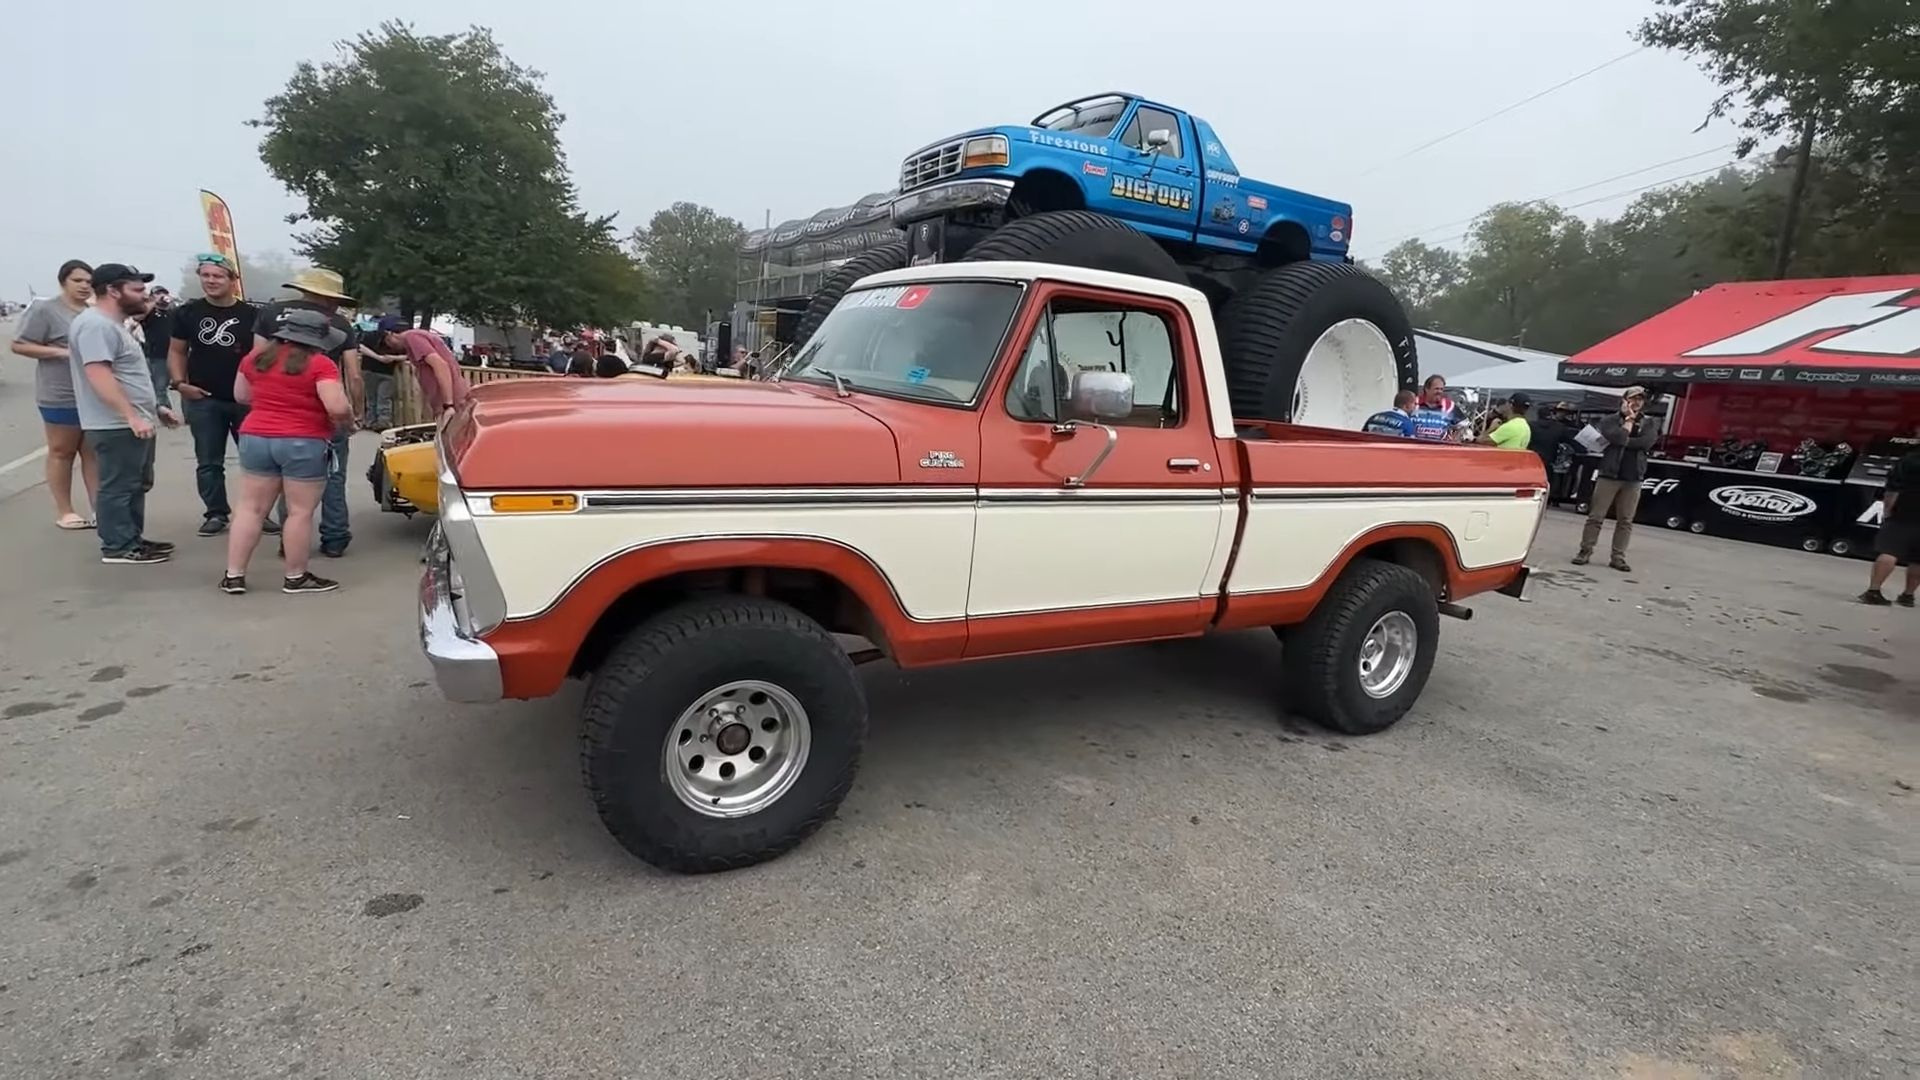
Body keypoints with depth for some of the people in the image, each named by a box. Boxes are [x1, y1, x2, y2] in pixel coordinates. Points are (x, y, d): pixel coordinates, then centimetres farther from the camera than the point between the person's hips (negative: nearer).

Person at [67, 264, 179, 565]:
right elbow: (99, 375, -25)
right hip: (117, 425, -11)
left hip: (134, 422, 11)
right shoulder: (96, 325, -17)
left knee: (137, 485, 16)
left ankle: (132, 538, 25)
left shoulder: (113, 324, 17)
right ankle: (117, 547, 3)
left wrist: (155, 408, 22)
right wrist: (132, 416, -28)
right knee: (118, 488, -3)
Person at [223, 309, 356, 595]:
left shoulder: (256, 358, 9)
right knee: (301, 512, 3)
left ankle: (233, 575, 15)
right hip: (304, 444, -6)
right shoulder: (320, 364, -12)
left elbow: (240, 396, 19)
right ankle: (295, 577, 10)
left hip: (255, 438, 6)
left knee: (251, 508, 11)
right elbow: (338, 408, -20)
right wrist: (347, 421, 0)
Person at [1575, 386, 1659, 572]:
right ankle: (1585, 551, 5)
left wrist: (1623, 441, -9)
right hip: (1609, 475, -3)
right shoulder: (1610, 421, 3)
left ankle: (1618, 557, 9)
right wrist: (1629, 419, -3)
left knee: (1625, 521, 4)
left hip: (1633, 479, 3)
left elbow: (1645, 442, -8)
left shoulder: (1649, 424, 11)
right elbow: (1619, 438, -16)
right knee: (1596, 517, -2)